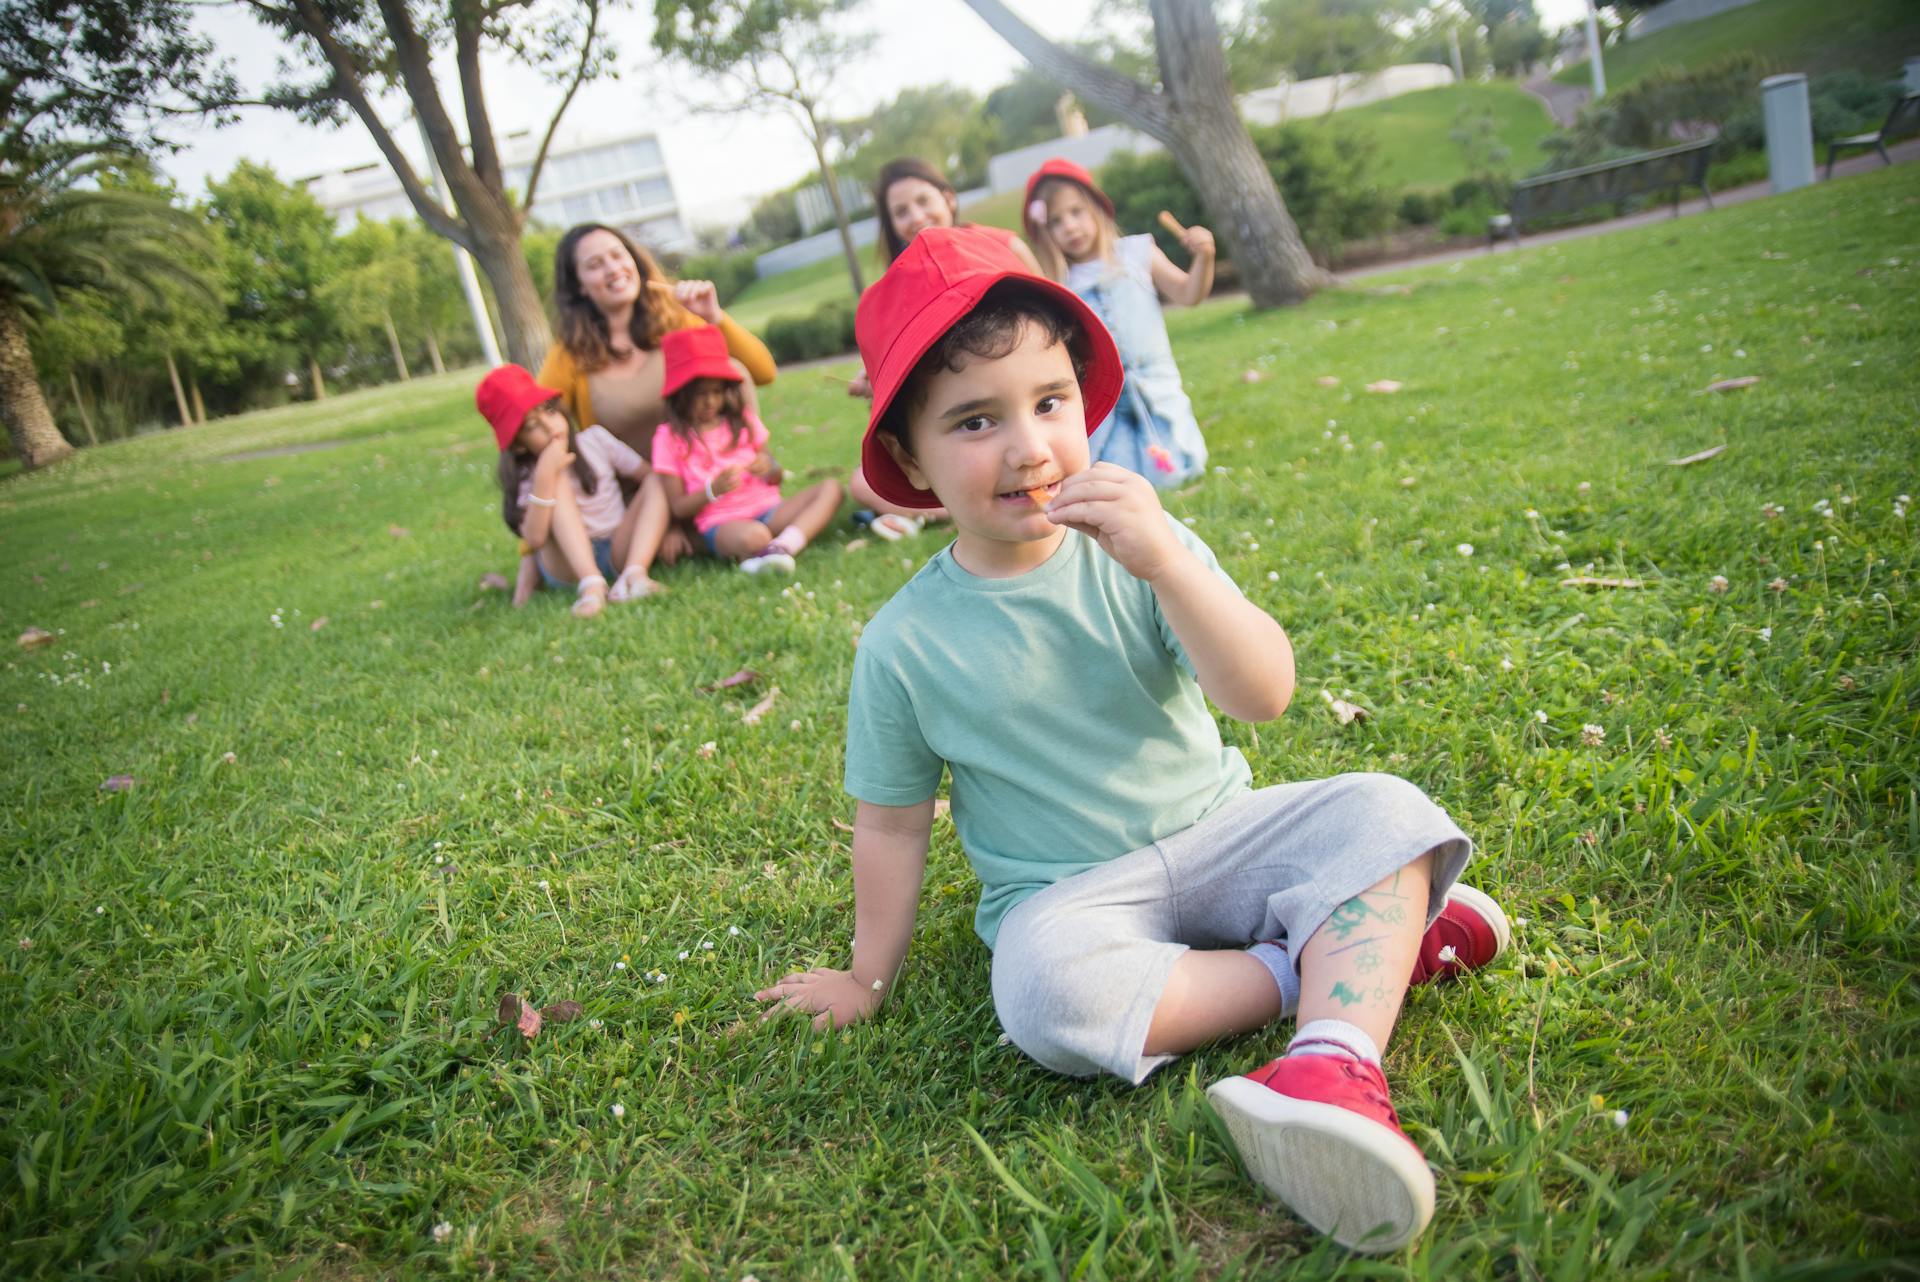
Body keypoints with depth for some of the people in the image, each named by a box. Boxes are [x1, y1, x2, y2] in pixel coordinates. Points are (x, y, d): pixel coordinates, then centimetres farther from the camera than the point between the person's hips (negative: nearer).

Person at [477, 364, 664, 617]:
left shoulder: (595, 439, 2)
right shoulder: (526, 477, -5)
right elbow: (535, 539, -21)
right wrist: (545, 475, -25)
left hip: (619, 550, 3)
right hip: (567, 564, -3)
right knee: (559, 481, -22)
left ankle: (633, 575, -37)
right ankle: (591, 585, -42)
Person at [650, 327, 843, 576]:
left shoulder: (743, 421, 14)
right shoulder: (670, 437, 2)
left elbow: (776, 479, 18)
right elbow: (678, 507, 0)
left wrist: (769, 469, -7)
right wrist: (714, 489, -18)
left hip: (768, 509, 6)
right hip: (720, 524, -6)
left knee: (830, 489, -20)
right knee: (752, 536, -43)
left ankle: (783, 546, -38)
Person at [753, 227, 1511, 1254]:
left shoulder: (1137, 548, -5)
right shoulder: (906, 642, -8)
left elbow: (1264, 695, -16)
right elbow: (891, 823, 4)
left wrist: (1166, 563, -30)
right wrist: (869, 976, 11)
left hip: (1213, 831, 2)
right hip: (1068, 891, -2)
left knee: (1380, 811, -21)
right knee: (1047, 990, -34)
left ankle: (1334, 1063, -38)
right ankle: (1360, 952, -20)